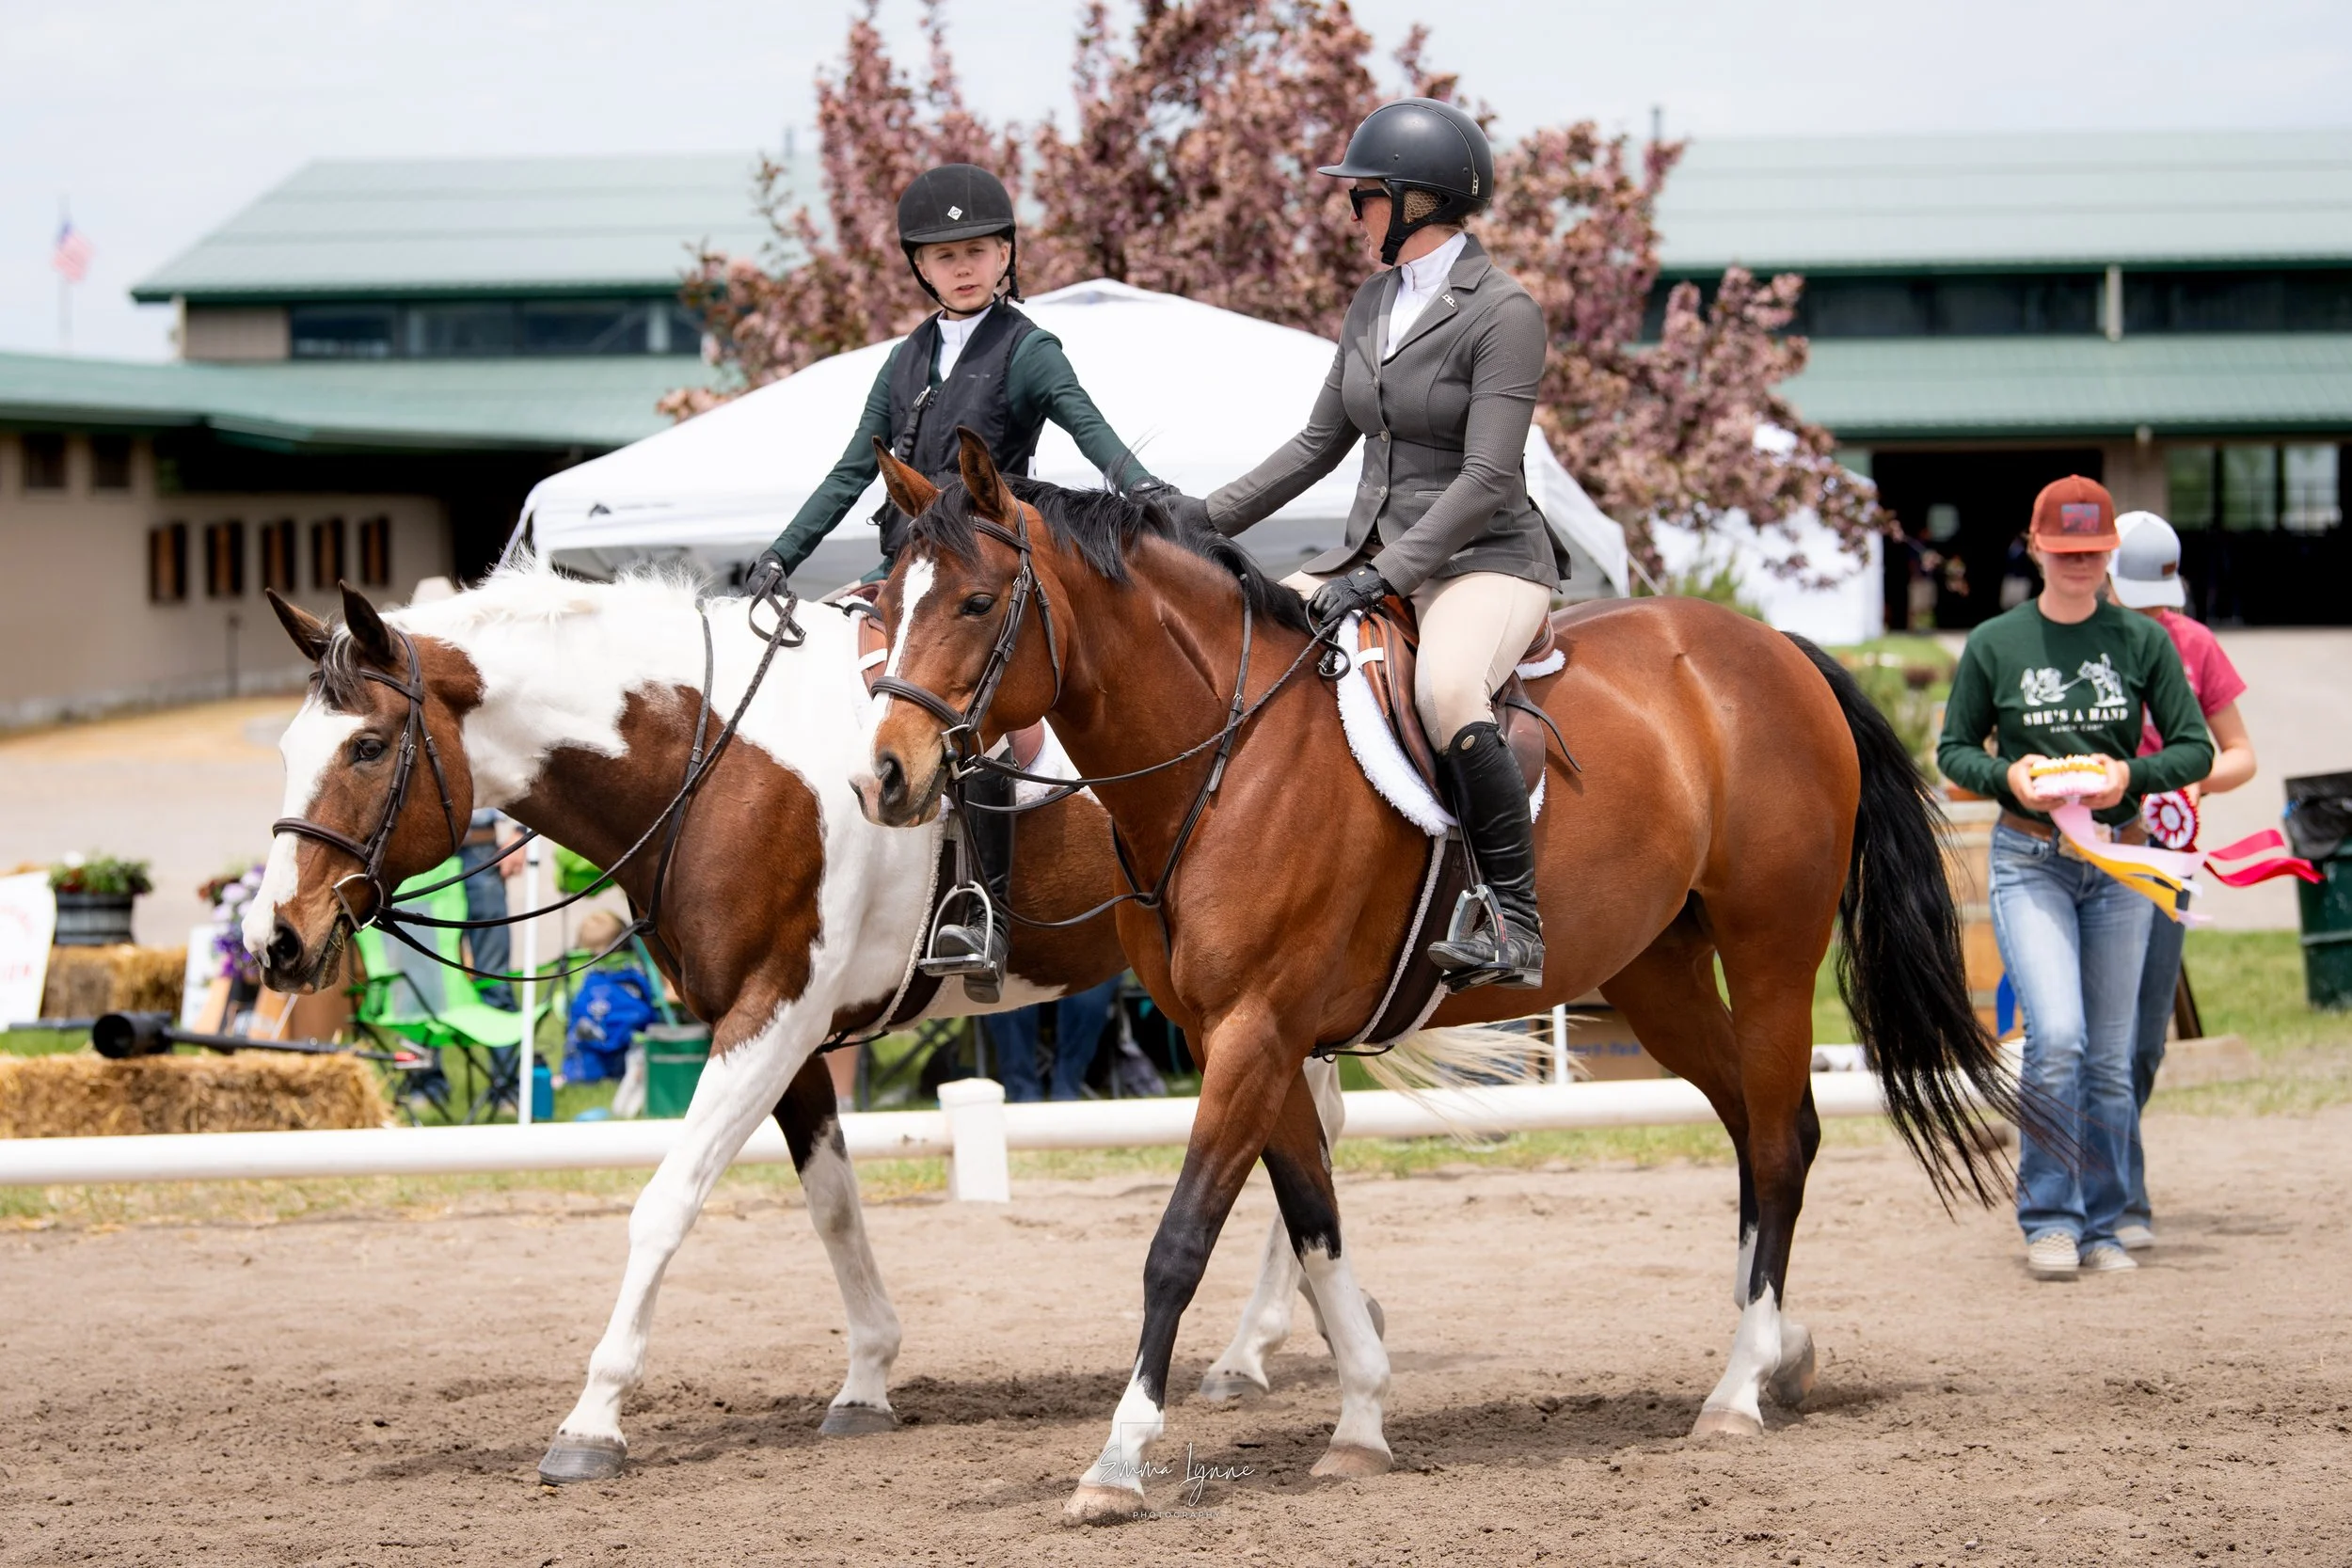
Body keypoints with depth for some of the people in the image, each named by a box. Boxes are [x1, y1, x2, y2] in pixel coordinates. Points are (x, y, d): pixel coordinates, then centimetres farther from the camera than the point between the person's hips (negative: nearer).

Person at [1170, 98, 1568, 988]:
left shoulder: (1503, 313, -13)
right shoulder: (1374, 303, 12)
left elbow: (1485, 480, -20)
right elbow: (1322, 441, 20)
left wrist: (1382, 578, -27)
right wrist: (1212, 518, 11)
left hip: (1487, 559, -9)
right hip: (1378, 553, 9)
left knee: (1445, 692, -38)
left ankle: (1516, 926, -33)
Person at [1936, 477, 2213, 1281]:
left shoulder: (2142, 641, 2)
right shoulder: (1994, 644, 0)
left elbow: (2195, 748, 4)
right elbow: (1954, 749, 8)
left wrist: (2131, 774, -15)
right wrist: (2008, 774, -13)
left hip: (2119, 861, 2)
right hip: (2029, 859, -2)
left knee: (2111, 1055, 6)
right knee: (2056, 1035, -17)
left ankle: (2100, 1227, 16)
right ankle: (2049, 1221, -6)